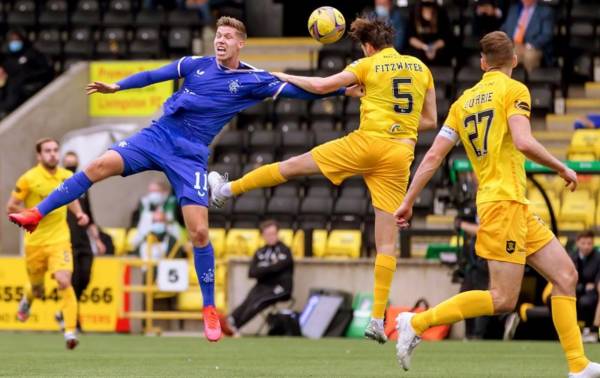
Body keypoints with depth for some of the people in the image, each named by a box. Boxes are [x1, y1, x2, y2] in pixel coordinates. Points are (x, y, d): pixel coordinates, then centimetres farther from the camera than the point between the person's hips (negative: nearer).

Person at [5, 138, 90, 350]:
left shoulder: (67, 177, 2)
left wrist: (79, 214, 4)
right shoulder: (28, 179, -8)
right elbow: (11, 207, -3)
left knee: (64, 282, -19)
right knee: (37, 289, 12)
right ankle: (27, 300, 51)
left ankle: (70, 331, -18)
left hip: (59, 239, 1)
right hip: (35, 242, -1)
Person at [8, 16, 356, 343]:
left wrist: (342, 90, -7)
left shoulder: (252, 80, 1)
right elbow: (155, 76, 9)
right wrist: (117, 87, 2)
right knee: (102, 165, -19)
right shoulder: (196, 65, 6)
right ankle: (37, 215, -12)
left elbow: (294, 90, -1)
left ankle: (210, 309, 7)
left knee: (199, 232, -8)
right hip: (159, 135, 2)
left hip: (191, 156, -2)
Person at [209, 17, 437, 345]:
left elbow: (321, 86, -1)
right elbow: (430, 120, 16)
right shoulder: (421, 69, 13)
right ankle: (378, 319, -2)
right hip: (401, 154, 4)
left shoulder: (368, 65, 0)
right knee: (387, 240, 2)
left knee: (294, 165, 14)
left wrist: (286, 77, 14)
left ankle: (226, 190, 26)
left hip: (367, 143, -4)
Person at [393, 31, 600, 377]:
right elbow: (523, 142, -20)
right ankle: (417, 323, -7)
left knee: (566, 275, 7)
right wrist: (563, 169, -7)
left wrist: (408, 202, 13)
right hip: (505, 202, -8)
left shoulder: (464, 101, 14)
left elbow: (433, 157, 10)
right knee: (503, 300, -9)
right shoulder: (514, 91, -5)